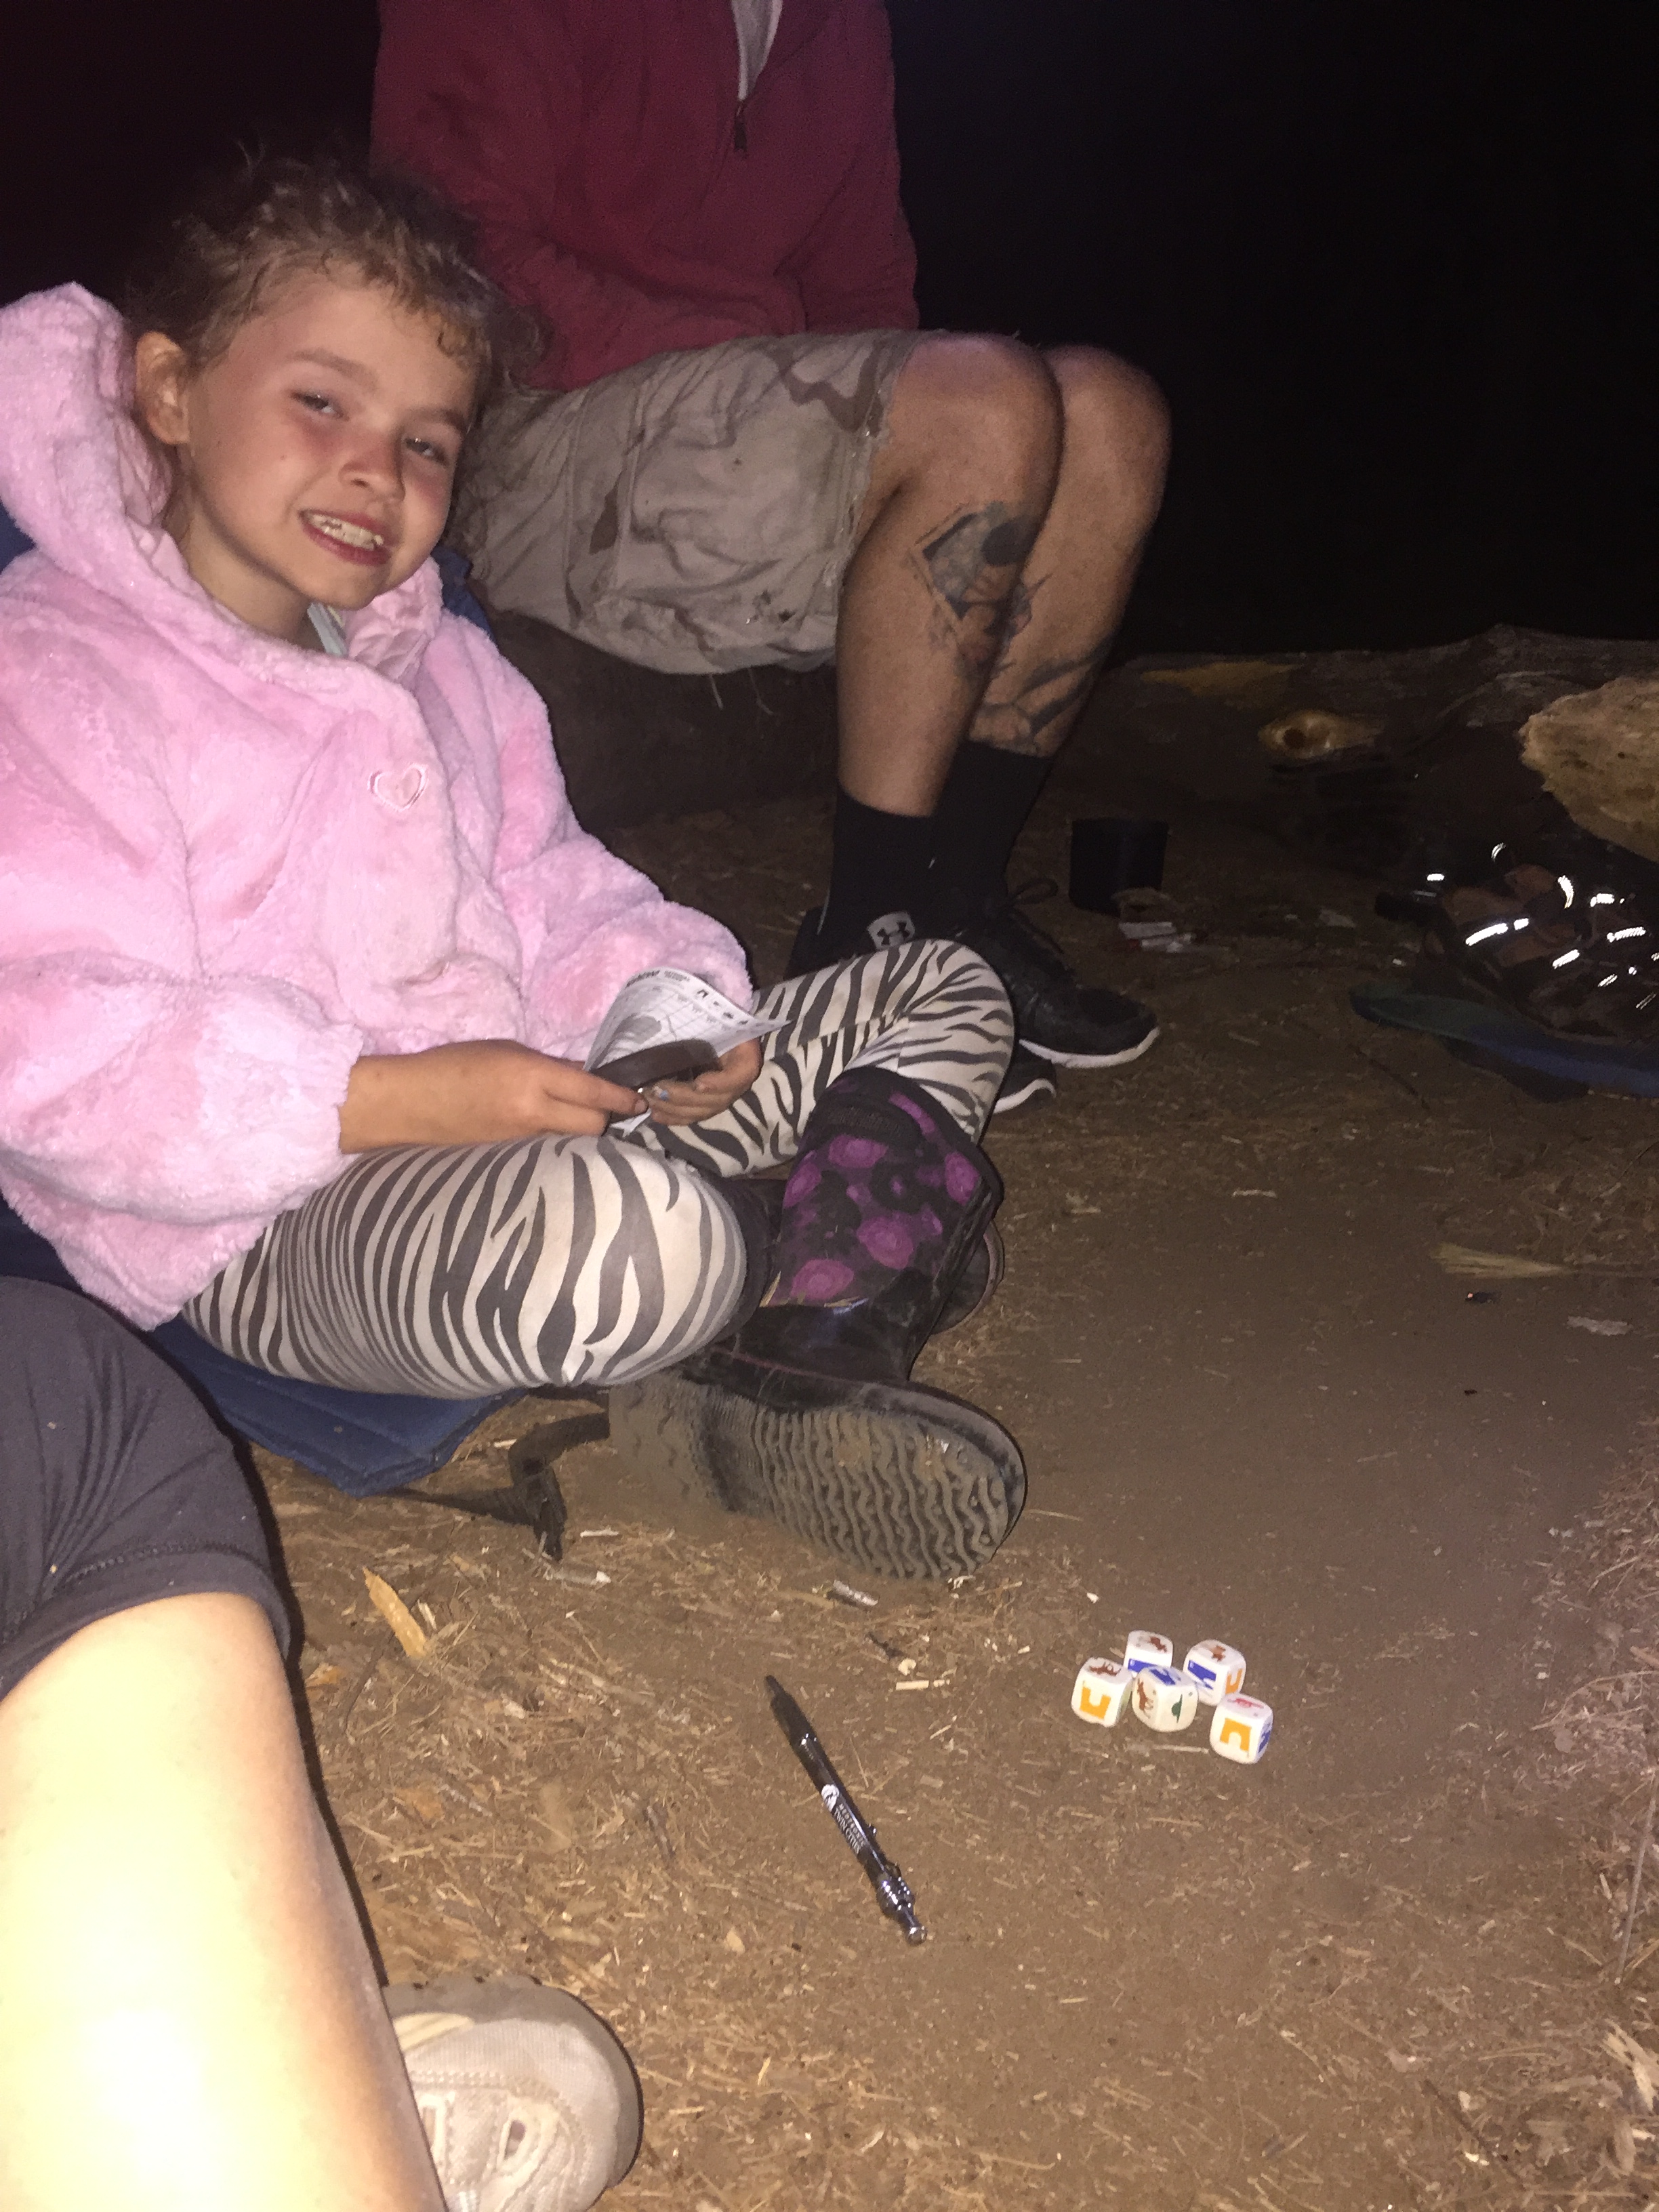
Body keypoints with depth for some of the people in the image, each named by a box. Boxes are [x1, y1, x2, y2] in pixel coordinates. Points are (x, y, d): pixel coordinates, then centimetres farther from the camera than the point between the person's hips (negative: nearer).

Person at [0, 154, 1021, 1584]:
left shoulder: (439, 664, 18)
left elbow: (553, 897, 17)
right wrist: (399, 1099, -25)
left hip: (531, 1102, 8)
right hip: (274, 1228, -8)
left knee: (947, 997, 6)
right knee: (631, 1236, -42)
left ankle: (774, 1364, -19)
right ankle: (874, 1210, -5)